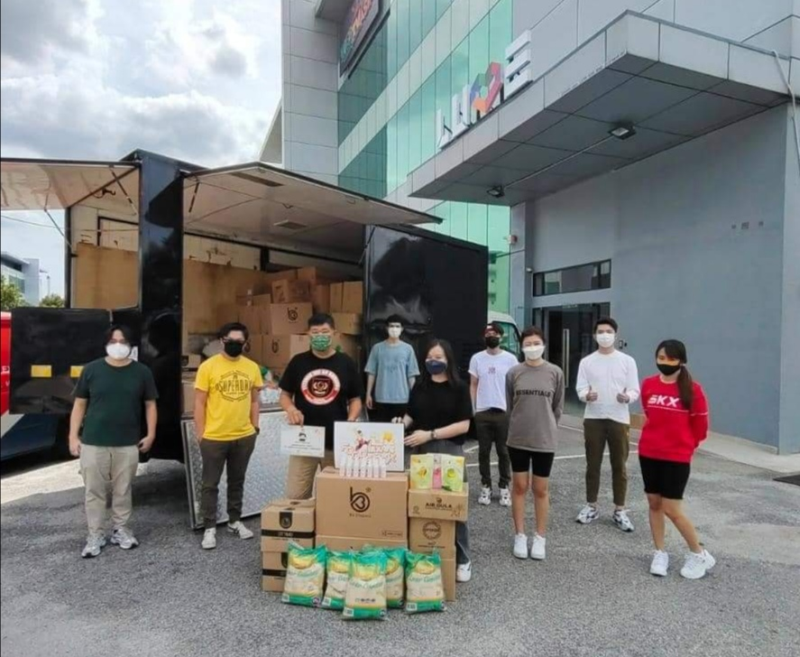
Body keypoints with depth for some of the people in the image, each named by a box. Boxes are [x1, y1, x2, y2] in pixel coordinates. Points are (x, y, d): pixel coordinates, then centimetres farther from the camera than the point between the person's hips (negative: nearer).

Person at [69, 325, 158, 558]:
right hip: (93, 442, 0)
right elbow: (80, 404, 4)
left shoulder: (142, 372, 2)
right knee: (94, 491, 7)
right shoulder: (91, 369, 0)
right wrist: (73, 436, 0)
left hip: (128, 444, 1)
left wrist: (150, 434, 1)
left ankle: (121, 530, 27)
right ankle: (95, 536, 20)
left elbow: (150, 404, 7)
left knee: (123, 490, 11)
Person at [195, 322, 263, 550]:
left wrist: (255, 428, 8)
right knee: (210, 484, 9)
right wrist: (200, 433, -8)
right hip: (214, 437, -3)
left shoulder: (252, 367, 1)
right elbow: (199, 402, -6)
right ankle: (210, 528, 22)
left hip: (244, 436, 4)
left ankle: (235, 521, 33)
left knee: (237, 481, 18)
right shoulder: (208, 366, -9)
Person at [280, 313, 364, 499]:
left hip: (336, 442, 0)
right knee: (295, 496, 4)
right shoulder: (298, 362, 2)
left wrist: (351, 421, -13)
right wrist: (290, 408, -13)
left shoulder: (346, 363, 0)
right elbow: (285, 395, 9)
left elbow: (355, 399, 4)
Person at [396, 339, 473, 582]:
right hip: (421, 451, 4)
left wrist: (430, 434, -16)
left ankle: (462, 560, 19)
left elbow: (464, 425, -10)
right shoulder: (420, 386, 9)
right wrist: (402, 422, -9)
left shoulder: (459, 388, -4)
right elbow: (411, 416, 14)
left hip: (449, 452, -3)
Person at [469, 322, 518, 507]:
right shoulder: (477, 359, 4)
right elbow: (473, 385, 7)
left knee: (503, 452, 6)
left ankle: (504, 488, 18)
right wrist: (472, 408, 1)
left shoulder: (510, 359, 0)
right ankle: (486, 487, 18)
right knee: (484, 452, 7)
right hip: (482, 412, 1)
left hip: (504, 412, -1)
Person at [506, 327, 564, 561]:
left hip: (545, 440, 0)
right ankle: (520, 536, 23)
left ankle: (540, 538, 24)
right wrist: (518, 426, 10)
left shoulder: (555, 372, -3)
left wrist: (547, 427, 9)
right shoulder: (513, 373, -3)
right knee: (520, 487, 10)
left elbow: (558, 407, 6)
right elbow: (509, 405, 7)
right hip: (518, 439, 1)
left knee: (541, 490, 9)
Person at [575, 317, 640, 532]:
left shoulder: (627, 361, 2)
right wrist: (587, 395, -24)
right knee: (593, 464, 9)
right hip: (593, 419, 1)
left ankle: (619, 510, 19)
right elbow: (580, 389, -1)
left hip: (619, 419, -1)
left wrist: (627, 397, -23)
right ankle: (591, 506, 23)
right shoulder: (587, 362, 3)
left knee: (619, 466, 7)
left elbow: (635, 390, 0)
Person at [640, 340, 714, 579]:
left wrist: (685, 445, 11)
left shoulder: (692, 389, -12)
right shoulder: (648, 385, -1)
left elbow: (700, 425, 0)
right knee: (654, 503, 11)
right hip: (648, 454, 4)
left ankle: (699, 554, 20)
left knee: (672, 509, -2)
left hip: (677, 457, -4)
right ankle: (660, 553, 25)